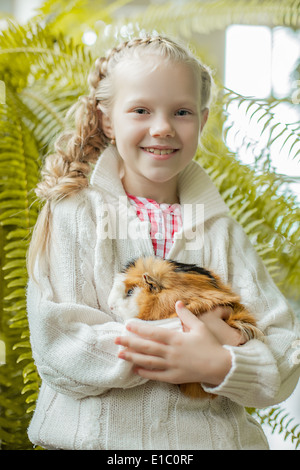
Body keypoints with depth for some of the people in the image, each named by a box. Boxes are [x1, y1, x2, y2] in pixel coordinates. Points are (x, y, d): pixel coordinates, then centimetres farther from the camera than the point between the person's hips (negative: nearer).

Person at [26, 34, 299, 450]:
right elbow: (57, 346, -17)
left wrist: (219, 366, -23)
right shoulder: (72, 213, -7)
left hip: (210, 436, 2)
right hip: (91, 434, -1)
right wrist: (195, 334, -19)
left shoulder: (220, 227, 0)